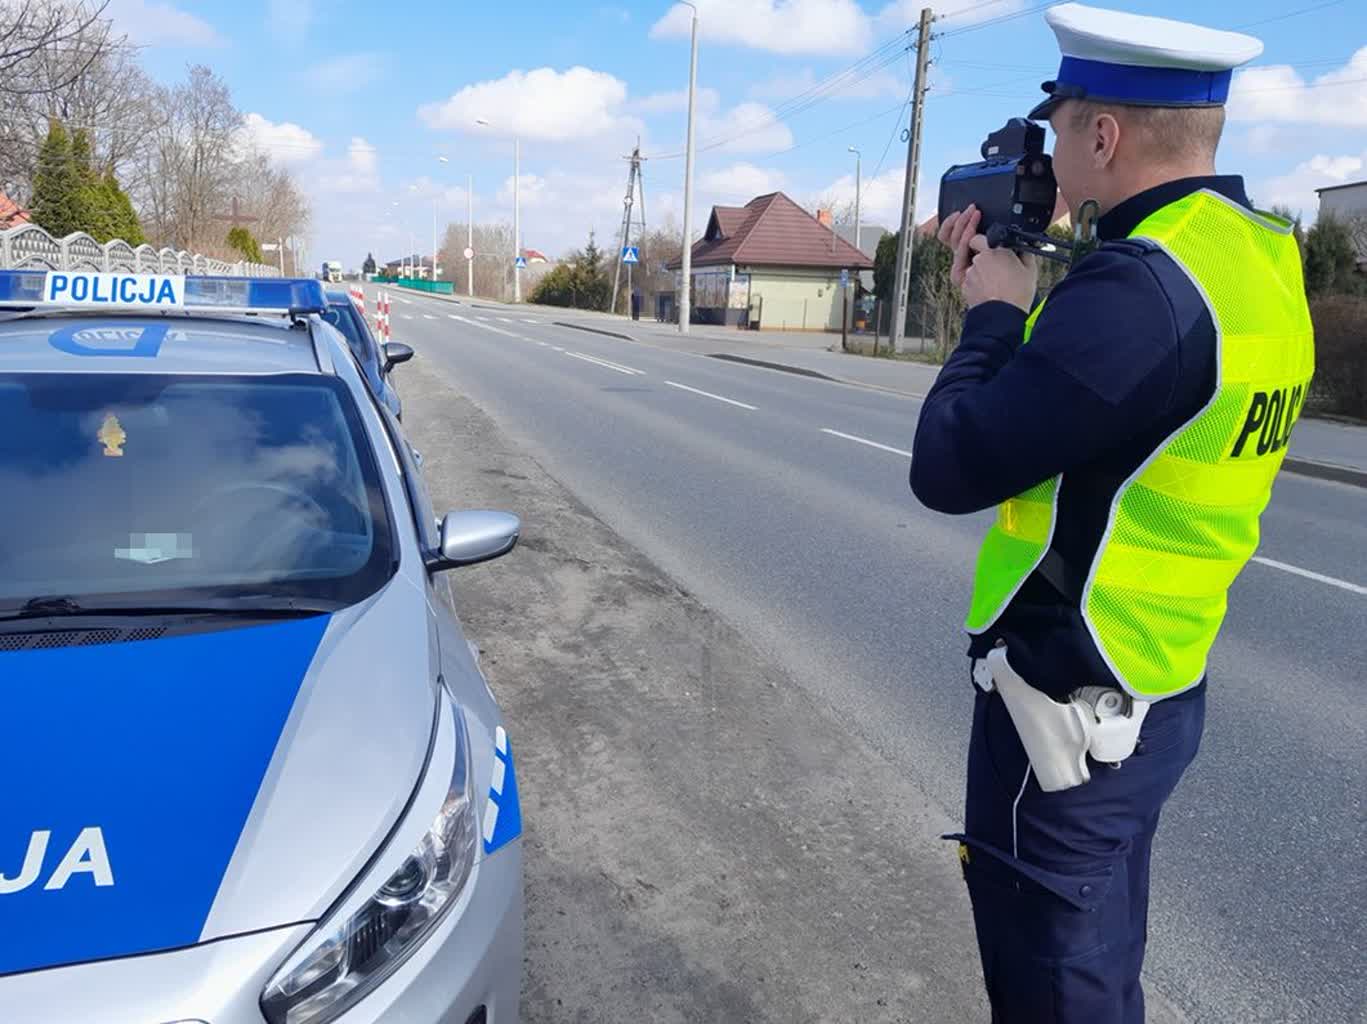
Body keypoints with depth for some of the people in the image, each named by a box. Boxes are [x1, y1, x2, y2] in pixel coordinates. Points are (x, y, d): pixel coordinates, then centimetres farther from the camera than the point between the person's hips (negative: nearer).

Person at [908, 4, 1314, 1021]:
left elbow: (948, 467, -23)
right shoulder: (1259, 259, 5)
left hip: (1067, 697, -9)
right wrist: (1020, 302, 8)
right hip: (1156, 683, 9)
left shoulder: (1141, 286, -25)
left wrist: (993, 316, -9)